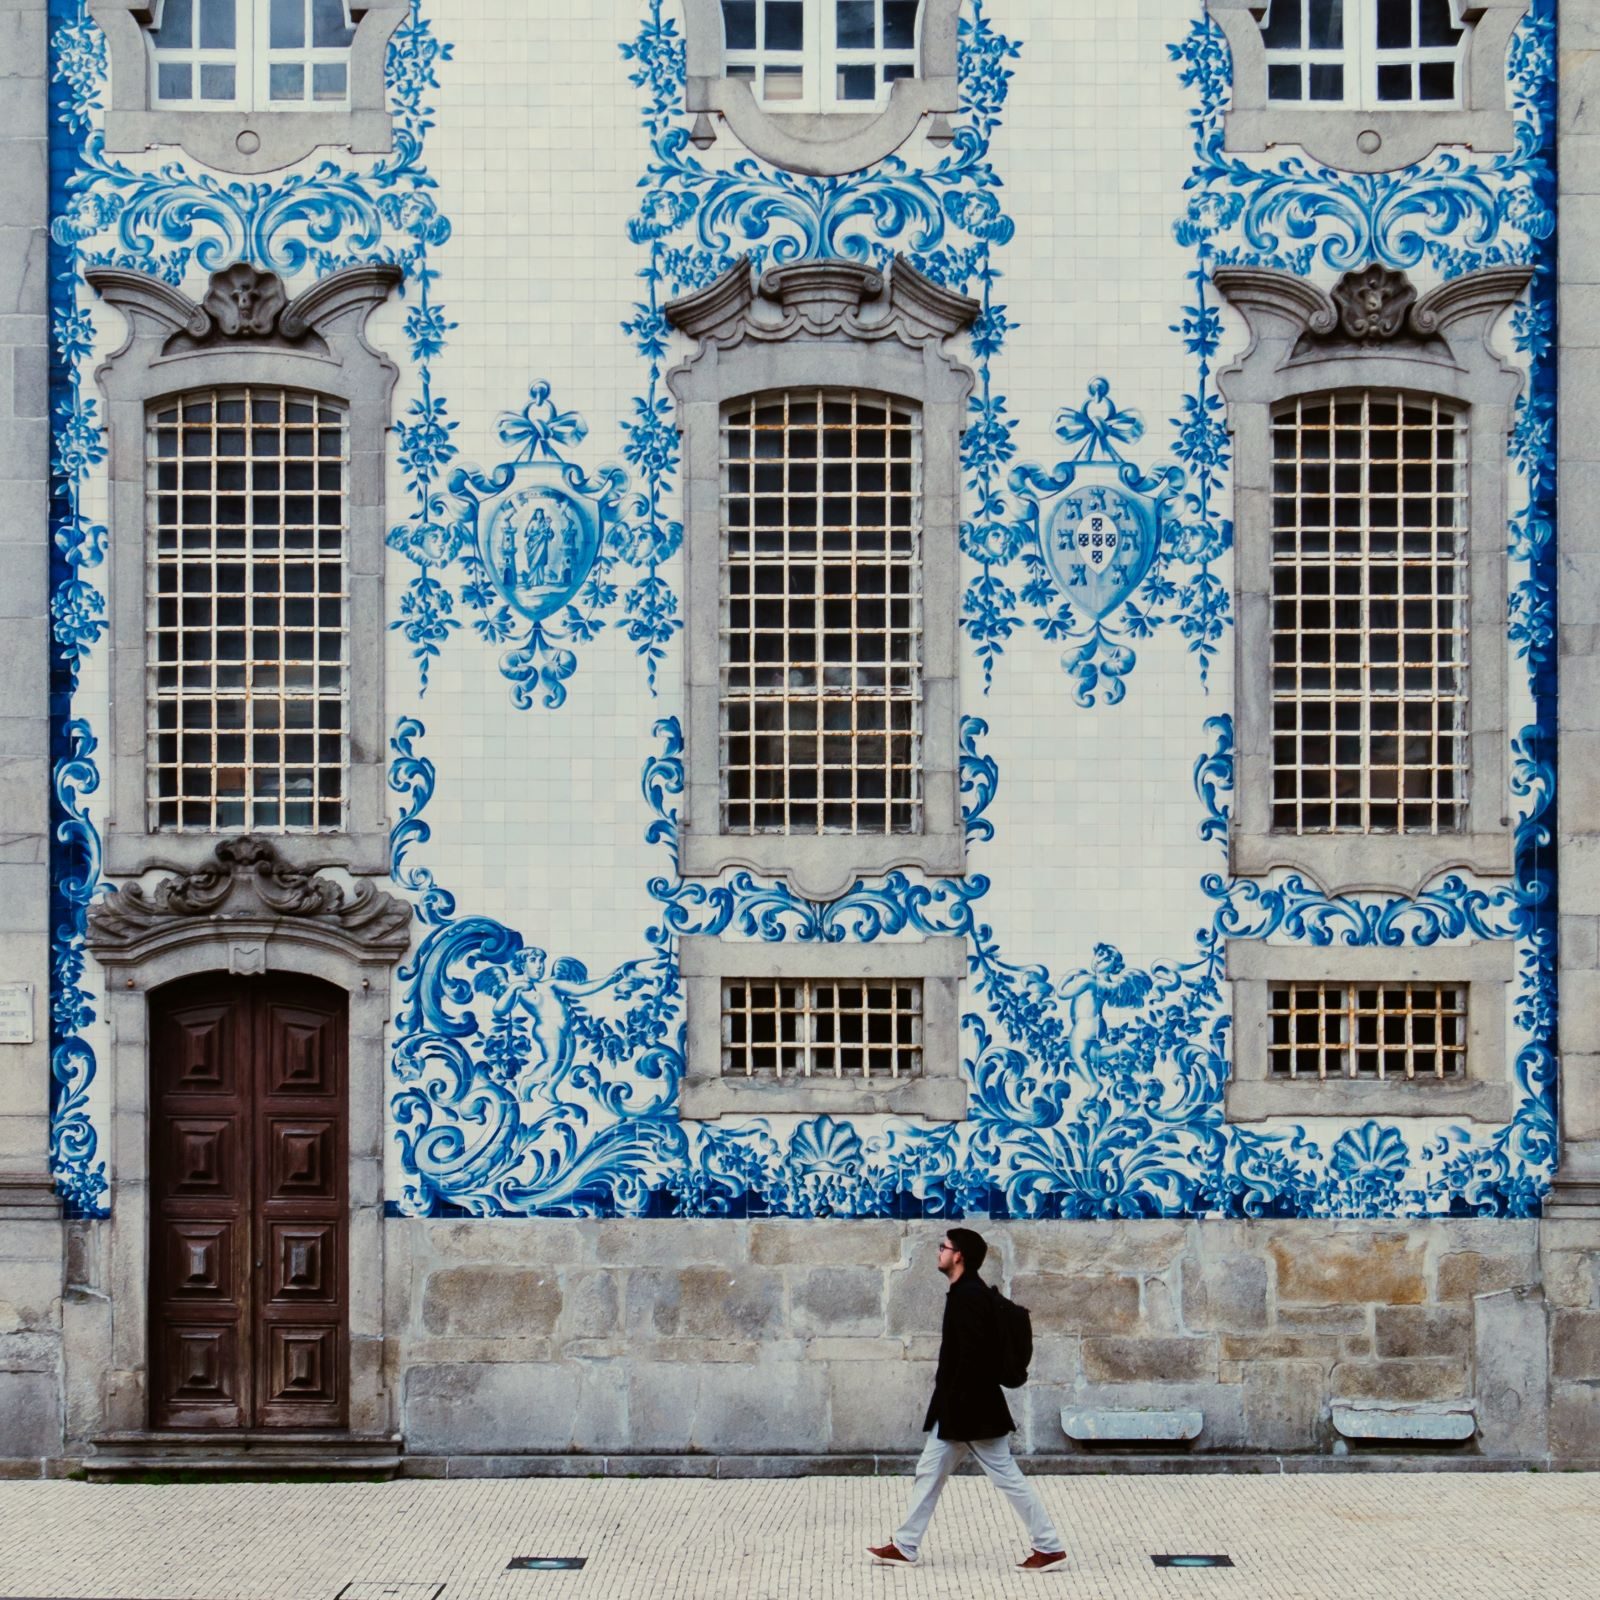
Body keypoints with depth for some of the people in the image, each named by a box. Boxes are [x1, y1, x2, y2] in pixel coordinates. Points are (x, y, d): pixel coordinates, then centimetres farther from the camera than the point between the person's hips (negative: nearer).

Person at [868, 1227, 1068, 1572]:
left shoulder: (970, 1295, -19)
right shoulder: (966, 1292, 12)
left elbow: (973, 1356, -25)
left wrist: (957, 1405, -22)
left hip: (972, 1409, -11)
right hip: (959, 1408, 11)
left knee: (1007, 1477, -3)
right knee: (930, 1472, 12)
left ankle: (1049, 1547, 4)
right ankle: (904, 1547, 18)